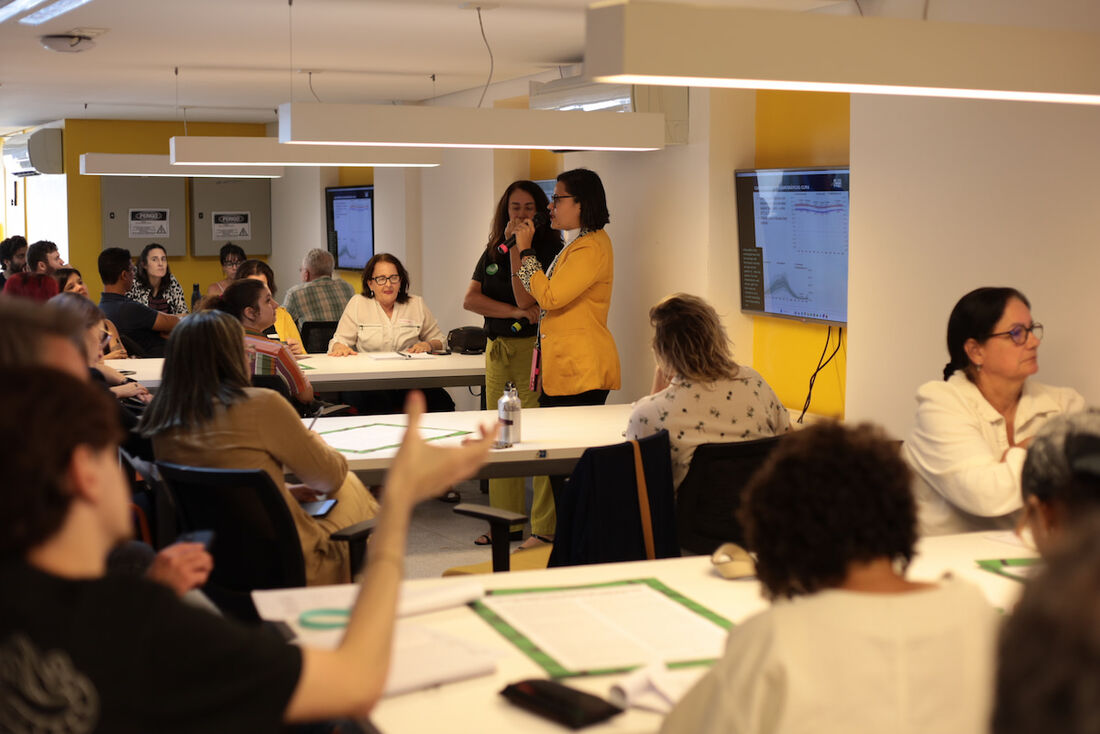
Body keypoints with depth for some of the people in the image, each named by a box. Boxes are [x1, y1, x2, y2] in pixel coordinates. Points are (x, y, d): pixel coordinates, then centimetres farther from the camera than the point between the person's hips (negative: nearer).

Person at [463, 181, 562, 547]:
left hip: (534, 348, -6)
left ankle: (544, 528, -4)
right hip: (497, 349, 6)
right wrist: (516, 312, -10)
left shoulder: (549, 250, -4)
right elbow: (470, 299, 3)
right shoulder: (492, 251, 14)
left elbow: (526, 299, -15)